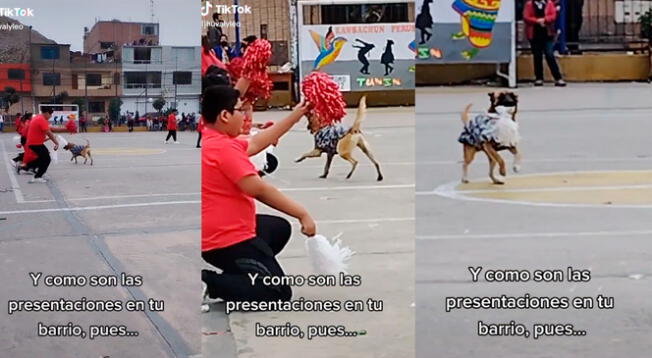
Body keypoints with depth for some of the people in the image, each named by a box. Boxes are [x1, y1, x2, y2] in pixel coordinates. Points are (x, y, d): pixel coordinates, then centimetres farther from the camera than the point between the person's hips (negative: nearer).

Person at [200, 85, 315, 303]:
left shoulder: (213, 141, 9)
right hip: (226, 240, -11)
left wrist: (295, 116, 22)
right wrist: (302, 214, -19)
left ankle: (232, 278, 14)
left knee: (280, 228, 30)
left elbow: (256, 143, 19)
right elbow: (258, 189, -26)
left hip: (219, 233, 11)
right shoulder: (224, 147, -23)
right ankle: (208, 283, -12)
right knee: (280, 293, -4)